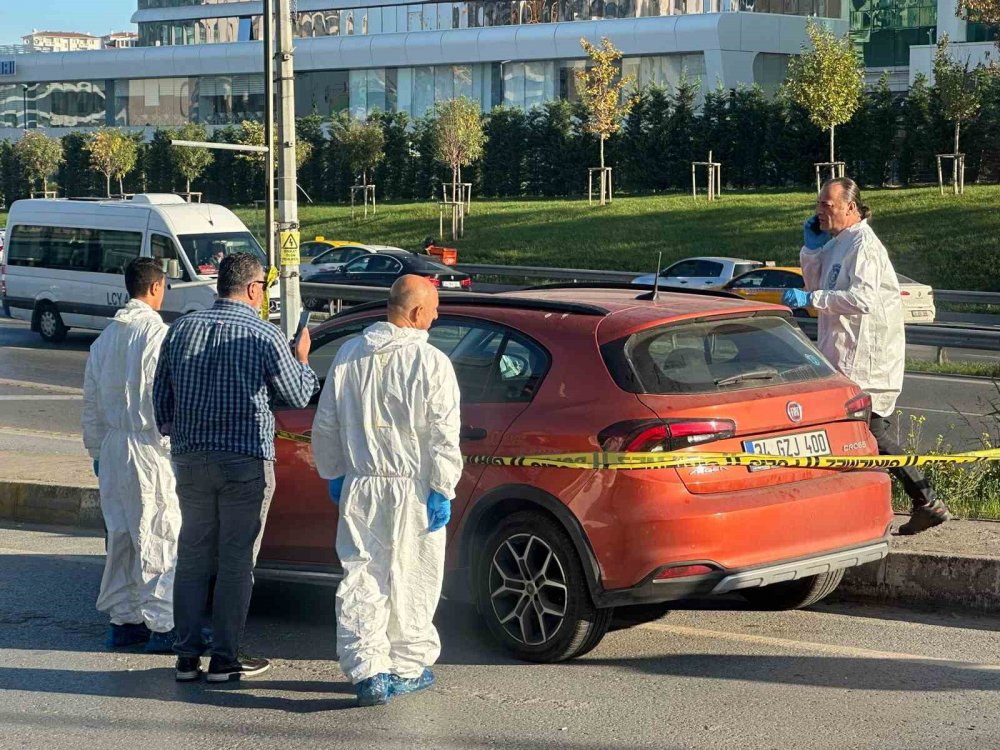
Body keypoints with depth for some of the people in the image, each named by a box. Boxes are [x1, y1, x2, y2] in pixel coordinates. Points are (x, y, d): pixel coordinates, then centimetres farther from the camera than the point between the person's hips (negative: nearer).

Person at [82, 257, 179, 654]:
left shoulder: (106, 338, 10)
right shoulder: (158, 334, -13)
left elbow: (91, 401, 15)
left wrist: (96, 451, 22)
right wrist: (177, 445, -9)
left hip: (113, 447, 7)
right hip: (151, 447, -7)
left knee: (121, 534, 13)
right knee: (159, 536, -2)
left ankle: (123, 619, 20)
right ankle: (161, 624, 0)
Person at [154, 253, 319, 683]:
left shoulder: (182, 330, 5)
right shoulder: (264, 337, -9)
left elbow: (160, 398, 9)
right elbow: (299, 395, 1)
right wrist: (302, 359, 20)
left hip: (190, 458, 4)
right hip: (245, 460, -4)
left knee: (192, 555, 11)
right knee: (236, 562, 2)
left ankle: (187, 655, 13)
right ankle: (224, 659, 5)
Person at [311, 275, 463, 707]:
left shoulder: (349, 355, 3)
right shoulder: (432, 363, -11)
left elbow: (325, 424, 10)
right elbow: (444, 435, -12)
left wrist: (333, 474, 21)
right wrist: (442, 491, -6)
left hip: (360, 488, 3)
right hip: (413, 489, -3)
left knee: (361, 579, 5)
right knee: (411, 582, 9)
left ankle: (367, 671, -3)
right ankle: (409, 667, 19)